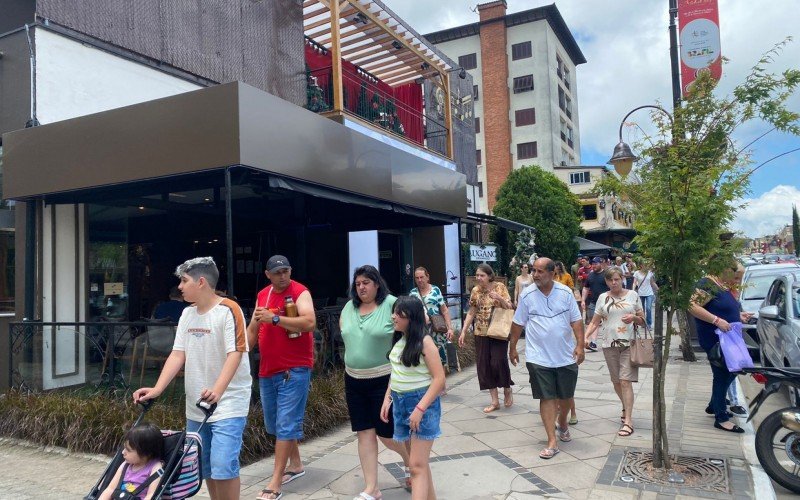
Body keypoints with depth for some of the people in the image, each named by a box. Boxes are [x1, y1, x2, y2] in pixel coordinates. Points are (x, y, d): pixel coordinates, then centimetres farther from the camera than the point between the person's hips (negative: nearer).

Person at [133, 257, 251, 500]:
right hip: (195, 406, 7)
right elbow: (178, 354, 5)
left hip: (228, 404, -7)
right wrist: (157, 389, -7)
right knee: (204, 466, 15)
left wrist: (217, 390, -34)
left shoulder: (228, 310, -14)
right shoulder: (187, 314, 8)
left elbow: (235, 353, -22)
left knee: (223, 466, -12)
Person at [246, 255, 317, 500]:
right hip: (267, 370, 7)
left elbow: (310, 323, -24)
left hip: (295, 370, -7)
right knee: (273, 424, 17)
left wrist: (274, 319, -27)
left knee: (286, 424, -5)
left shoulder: (300, 292, -10)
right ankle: (295, 464, 34)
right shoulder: (262, 295, 10)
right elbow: (252, 329, 17)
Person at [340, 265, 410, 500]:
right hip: (354, 380, 6)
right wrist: (357, 352, 12)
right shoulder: (349, 307, 6)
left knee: (386, 433, 4)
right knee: (364, 433, 8)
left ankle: (410, 461, 36)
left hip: (383, 379, -5)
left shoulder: (391, 304, -13)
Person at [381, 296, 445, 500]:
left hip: (422, 402, -7)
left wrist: (420, 409, -22)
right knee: (419, 462, 17)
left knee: (417, 465, -8)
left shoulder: (424, 342, -15)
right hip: (400, 403, 7)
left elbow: (439, 379, -17)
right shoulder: (397, 340, 6)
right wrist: (387, 399, 6)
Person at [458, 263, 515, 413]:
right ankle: (495, 401, 13)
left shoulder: (500, 287, -5)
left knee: (499, 362, -11)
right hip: (481, 333, 4)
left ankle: (507, 389, 20)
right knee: (484, 366, 2)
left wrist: (500, 298, -24)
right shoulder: (475, 291, 3)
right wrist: (463, 332, 4)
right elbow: (471, 313, 9)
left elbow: (510, 308, -6)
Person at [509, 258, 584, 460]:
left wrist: (580, 345, -10)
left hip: (566, 356, 2)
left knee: (566, 395, 16)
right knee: (546, 398, -2)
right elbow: (518, 324, 3)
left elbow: (576, 321, -1)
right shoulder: (527, 295, -5)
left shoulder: (565, 293, -3)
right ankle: (552, 442, 4)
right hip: (539, 357, -1)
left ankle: (562, 424, 44)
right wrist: (512, 348, 7)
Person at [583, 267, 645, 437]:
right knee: (616, 381, 11)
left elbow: (642, 320, 9)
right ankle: (626, 407, 37)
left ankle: (628, 421, -9)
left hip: (628, 343, -2)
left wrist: (634, 318, -14)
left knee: (625, 380, -10)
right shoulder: (603, 298, 5)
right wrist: (585, 337, -11)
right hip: (609, 344, 2)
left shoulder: (632, 295, 3)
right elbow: (595, 322, 5)